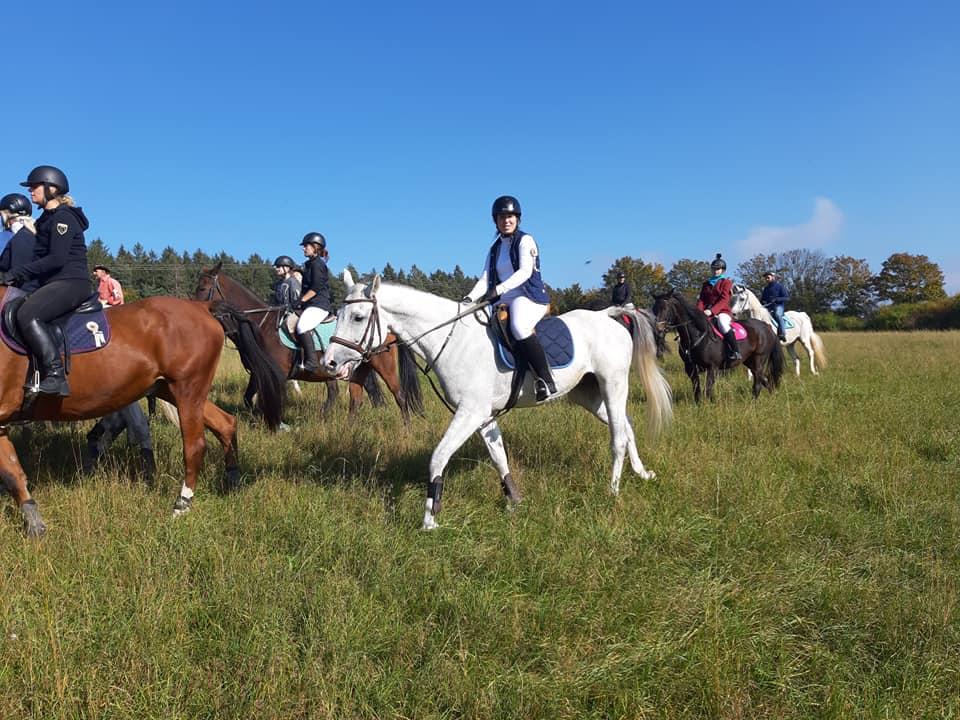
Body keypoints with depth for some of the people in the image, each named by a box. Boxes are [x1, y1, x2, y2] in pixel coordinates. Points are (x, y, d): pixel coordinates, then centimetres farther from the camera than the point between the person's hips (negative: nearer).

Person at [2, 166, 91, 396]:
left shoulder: (62, 217, -8)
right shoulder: (48, 218, 23)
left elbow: (57, 259, -18)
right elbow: (42, 257, 23)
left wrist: (19, 272, -16)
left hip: (70, 282, -11)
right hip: (55, 283, 11)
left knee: (27, 315, -29)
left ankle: (55, 376, -34)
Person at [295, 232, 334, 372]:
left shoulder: (317, 264, -8)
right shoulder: (310, 264, 23)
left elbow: (316, 288, -16)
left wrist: (301, 300, -15)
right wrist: (301, 301, 14)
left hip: (319, 305, -11)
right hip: (311, 305, 11)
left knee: (302, 327, -30)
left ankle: (311, 362, -31)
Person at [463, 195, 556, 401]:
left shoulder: (525, 241, -1)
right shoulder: (495, 249, 18)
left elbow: (525, 272, -15)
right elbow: (485, 278, 8)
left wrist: (498, 290, -27)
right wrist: (470, 297, -11)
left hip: (531, 298, -8)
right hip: (505, 302, 8)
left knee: (519, 327, -37)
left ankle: (546, 381, -32)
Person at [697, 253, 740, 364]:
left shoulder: (726, 282, 3)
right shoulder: (706, 284, 19)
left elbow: (724, 300, -10)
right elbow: (701, 299, 9)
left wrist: (712, 311, -24)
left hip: (723, 311, -6)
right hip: (708, 312, 6)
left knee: (722, 322, -38)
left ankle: (736, 352, -36)